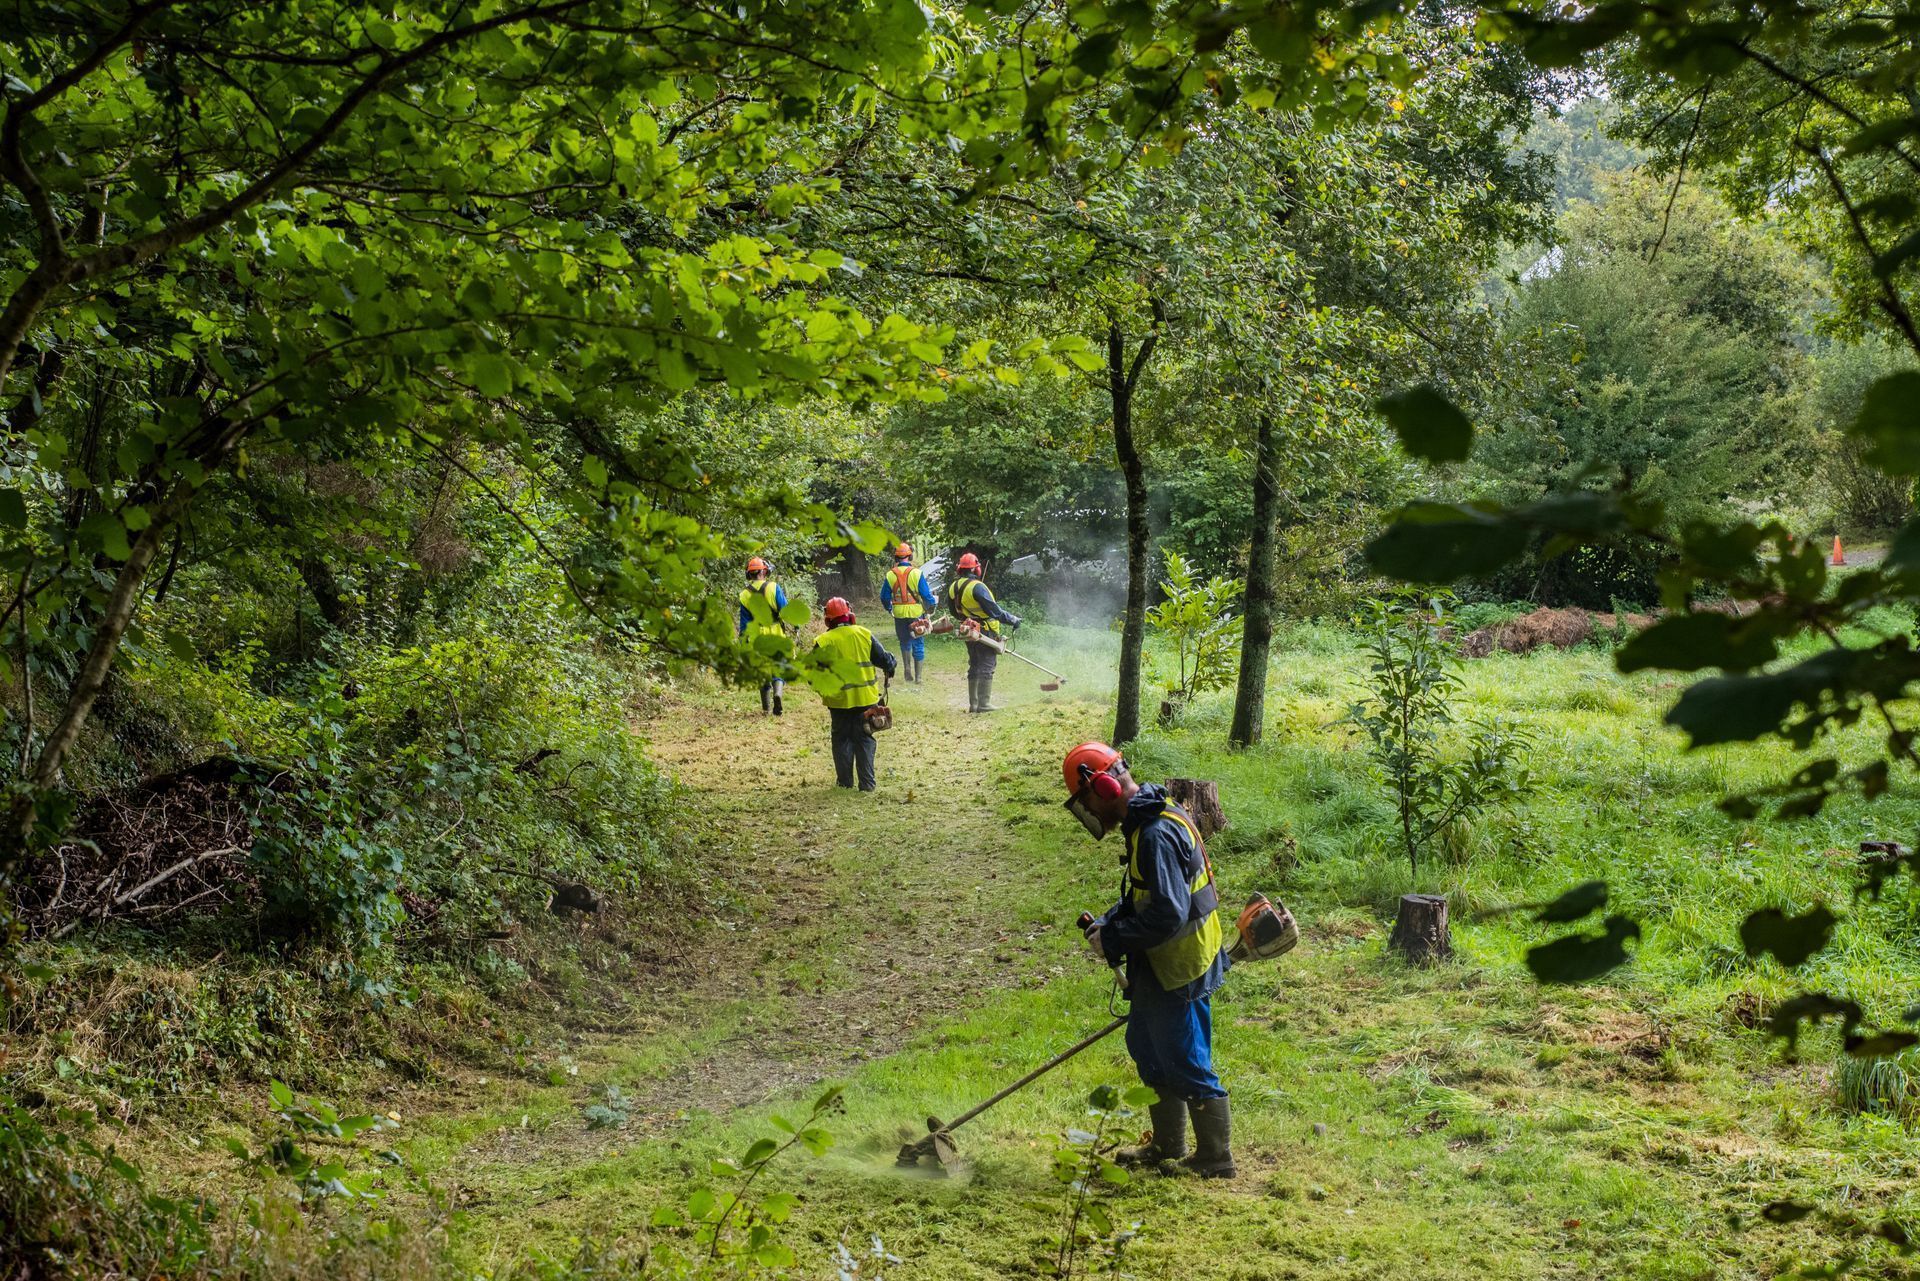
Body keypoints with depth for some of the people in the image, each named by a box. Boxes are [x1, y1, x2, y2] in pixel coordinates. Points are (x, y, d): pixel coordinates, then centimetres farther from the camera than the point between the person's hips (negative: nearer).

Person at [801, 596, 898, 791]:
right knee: (864, 739, 9)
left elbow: (809, 668, -4)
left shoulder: (824, 642, -8)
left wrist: (821, 687, 13)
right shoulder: (864, 635, -6)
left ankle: (845, 781, 14)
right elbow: (884, 659, -2)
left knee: (842, 739, 13)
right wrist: (889, 667, 19)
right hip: (865, 698, 1)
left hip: (839, 700, -1)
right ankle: (867, 782, 5)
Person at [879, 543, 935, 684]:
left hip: (899, 614, 2)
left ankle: (908, 669, 10)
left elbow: (884, 597, 4)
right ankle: (918, 676, 9)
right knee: (918, 643, 8)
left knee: (905, 642, 22)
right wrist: (934, 599, 15)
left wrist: (888, 608, 25)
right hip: (916, 613, -2)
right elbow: (926, 595, -8)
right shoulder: (917, 573, -11)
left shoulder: (890, 575, -4)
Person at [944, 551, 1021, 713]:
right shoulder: (977, 587, -22)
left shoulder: (953, 588, 2)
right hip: (985, 631, -7)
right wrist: (1013, 620, -11)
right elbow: (994, 610, -21)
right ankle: (984, 704, -3)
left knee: (974, 666, 15)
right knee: (986, 666, -1)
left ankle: (973, 704, 18)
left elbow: (954, 611, 16)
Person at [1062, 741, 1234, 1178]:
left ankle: (1216, 1160, 15)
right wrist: (1106, 924, 2)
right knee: (1149, 1051, 21)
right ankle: (1167, 1146, 36)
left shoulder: (1158, 834, -26)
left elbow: (1168, 915, -30)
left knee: (1188, 1066, 1)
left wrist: (1112, 938, -19)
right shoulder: (1144, 824, 8)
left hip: (1179, 971, -11)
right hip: (1159, 969, 11)